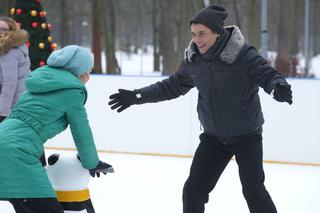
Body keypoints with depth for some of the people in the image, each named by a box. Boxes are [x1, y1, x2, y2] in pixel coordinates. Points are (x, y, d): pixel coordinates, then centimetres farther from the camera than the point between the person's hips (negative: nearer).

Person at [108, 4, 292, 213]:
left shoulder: (244, 54, -21)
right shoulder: (194, 59, -5)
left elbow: (268, 75, -23)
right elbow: (172, 86, 8)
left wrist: (278, 87, -47)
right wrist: (136, 96, 4)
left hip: (247, 135, -5)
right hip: (214, 137, 5)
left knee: (253, 188, -14)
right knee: (193, 188, 3)